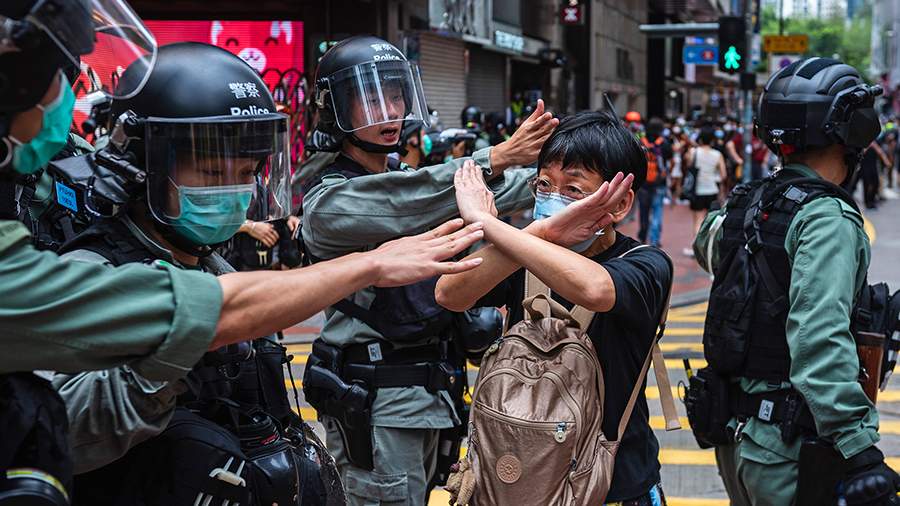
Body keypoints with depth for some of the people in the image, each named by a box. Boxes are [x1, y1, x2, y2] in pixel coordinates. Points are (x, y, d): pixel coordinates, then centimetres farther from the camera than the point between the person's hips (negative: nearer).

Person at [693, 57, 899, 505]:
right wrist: (860, 452, -35)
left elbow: (707, 245, 30)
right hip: (789, 449, -8)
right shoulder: (827, 219, -18)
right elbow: (819, 340, -31)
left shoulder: (747, 203, 6)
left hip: (736, 434, 8)